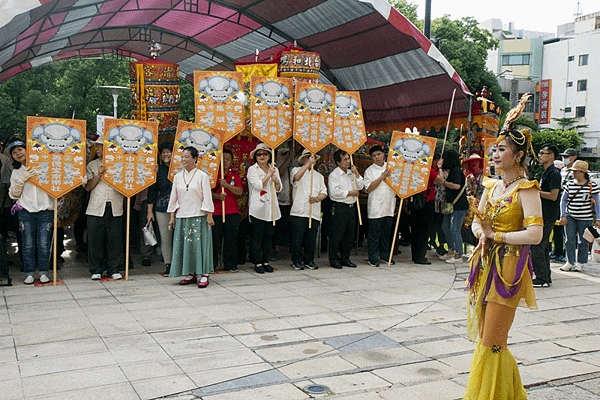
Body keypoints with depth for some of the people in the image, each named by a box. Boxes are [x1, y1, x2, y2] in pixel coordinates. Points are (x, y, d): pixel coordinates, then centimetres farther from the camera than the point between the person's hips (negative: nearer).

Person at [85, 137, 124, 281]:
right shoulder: (92, 165, 12)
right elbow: (88, 187, 5)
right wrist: (99, 175, -7)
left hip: (115, 208, 0)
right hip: (96, 208, 1)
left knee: (115, 239, 1)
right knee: (95, 239, 1)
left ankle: (114, 269, 12)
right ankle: (96, 270, 11)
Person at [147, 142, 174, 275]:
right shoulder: (157, 170, 7)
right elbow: (152, 190, 8)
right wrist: (150, 210, 5)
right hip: (162, 209, 0)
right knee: (165, 238, 1)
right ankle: (167, 265, 10)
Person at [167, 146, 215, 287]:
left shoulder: (202, 176, -2)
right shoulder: (177, 177, 11)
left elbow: (207, 197, -4)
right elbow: (173, 198, 13)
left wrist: (209, 216, -9)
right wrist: (172, 216, 10)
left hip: (199, 216, -4)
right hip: (182, 216, 4)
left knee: (200, 243, -3)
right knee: (184, 245, 4)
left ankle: (204, 274, 2)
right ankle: (191, 274, 13)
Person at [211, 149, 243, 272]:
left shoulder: (235, 176, 13)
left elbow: (240, 191, -2)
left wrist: (227, 185, -15)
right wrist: (217, 196, -20)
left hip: (232, 212, 2)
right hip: (215, 212, -2)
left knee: (231, 240, 3)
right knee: (214, 240, -1)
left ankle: (230, 265, 14)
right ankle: (211, 264, 11)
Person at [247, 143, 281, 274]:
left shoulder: (274, 169, 14)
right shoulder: (252, 170, 0)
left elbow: (278, 189, 12)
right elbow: (259, 185, -13)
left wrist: (275, 179, -7)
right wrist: (269, 174, -11)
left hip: (271, 207, 5)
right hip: (258, 207, -4)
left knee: (268, 235, 7)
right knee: (257, 236, -2)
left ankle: (265, 261, 16)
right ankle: (257, 262, 5)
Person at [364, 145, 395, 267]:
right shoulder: (369, 171, 0)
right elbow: (369, 188, -10)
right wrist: (382, 177, -13)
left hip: (389, 206, 4)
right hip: (375, 207, -4)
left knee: (387, 232, 10)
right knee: (374, 234, -2)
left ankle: (385, 255, 23)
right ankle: (373, 258, 6)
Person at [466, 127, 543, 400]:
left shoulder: (526, 190, -11)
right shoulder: (492, 186, 11)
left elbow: (535, 235, -20)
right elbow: (477, 222, 17)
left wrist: (496, 235, -12)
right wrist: (483, 235, -5)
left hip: (508, 268, -8)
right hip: (485, 265, 8)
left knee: (492, 344, -5)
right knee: (485, 338, 14)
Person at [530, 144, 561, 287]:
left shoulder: (554, 173, -13)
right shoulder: (545, 173, 17)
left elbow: (553, 196, -20)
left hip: (547, 217, -10)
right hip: (543, 215, 10)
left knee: (537, 246, -10)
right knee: (543, 247, 12)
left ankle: (541, 279, -6)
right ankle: (546, 278, 18)